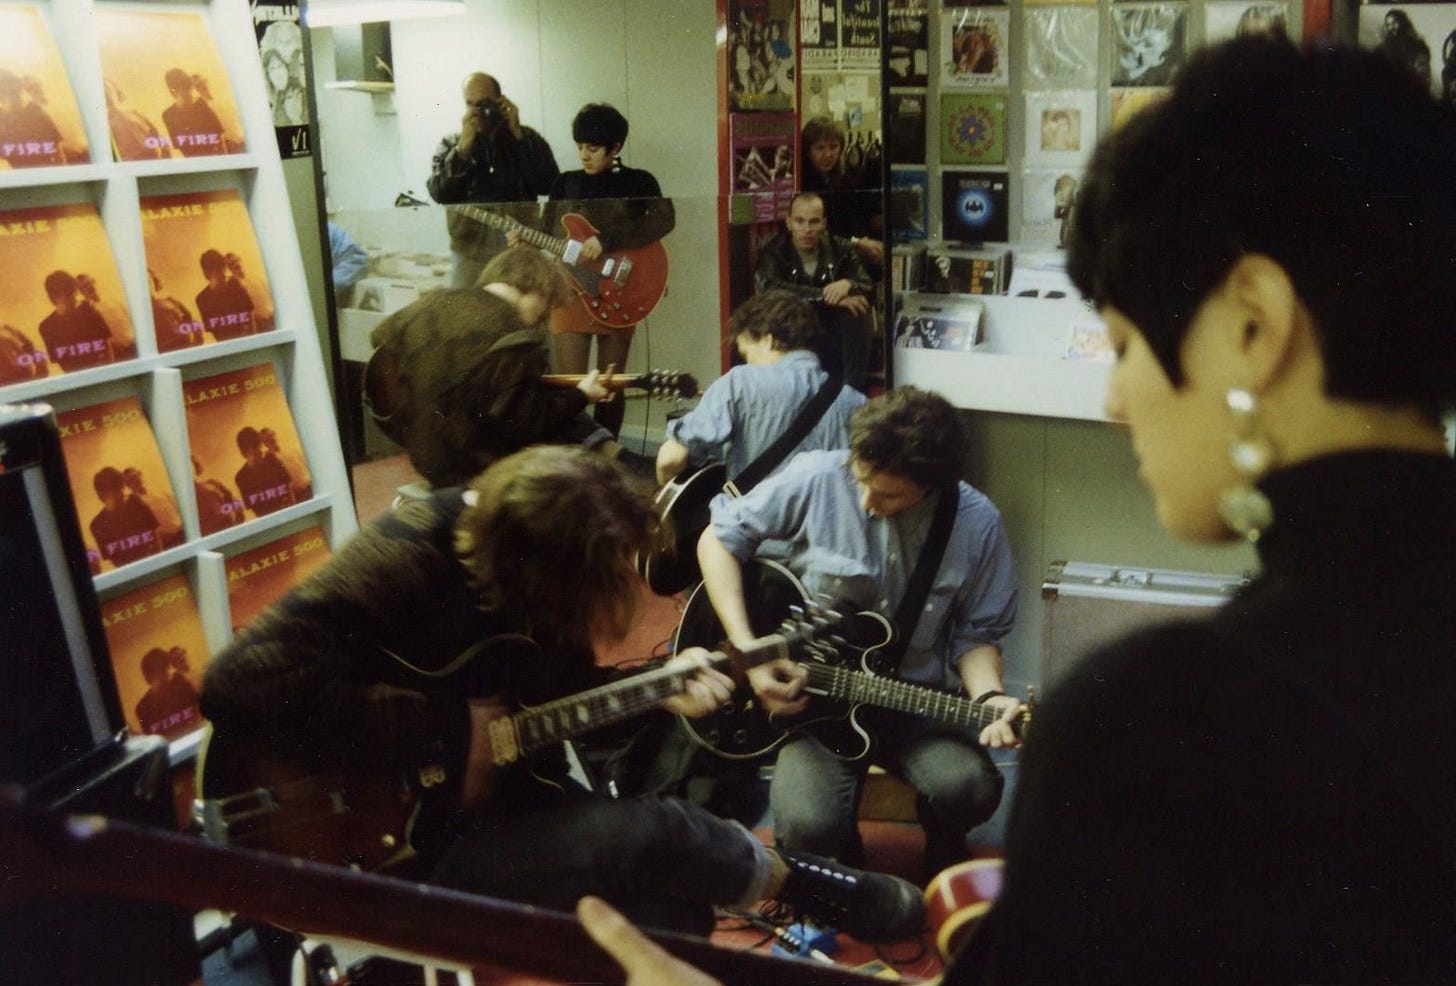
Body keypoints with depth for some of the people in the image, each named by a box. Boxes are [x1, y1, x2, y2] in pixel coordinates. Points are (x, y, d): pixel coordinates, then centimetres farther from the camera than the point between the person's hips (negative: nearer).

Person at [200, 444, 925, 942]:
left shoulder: (536, 583, -2)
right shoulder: (404, 561, -25)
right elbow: (243, 686, -36)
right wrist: (448, 731, -31)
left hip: (502, 799, 8)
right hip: (391, 841, -7)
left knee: (671, 905, -12)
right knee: (648, 833, -22)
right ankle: (809, 887, 4)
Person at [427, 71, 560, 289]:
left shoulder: (527, 140, 6)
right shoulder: (451, 145, 8)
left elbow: (548, 185, -10)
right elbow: (439, 193, -8)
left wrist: (517, 134, -11)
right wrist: (464, 146, -15)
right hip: (470, 249, 0)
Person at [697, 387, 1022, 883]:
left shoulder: (977, 524, -7)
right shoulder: (816, 478, -13)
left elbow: (975, 632, 3)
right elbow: (719, 538, -3)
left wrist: (989, 697, -19)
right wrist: (749, 653, -13)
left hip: (916, 698, 1)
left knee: (970, 789, -30)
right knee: (809, 826, -28)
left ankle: (945, 860, 9)